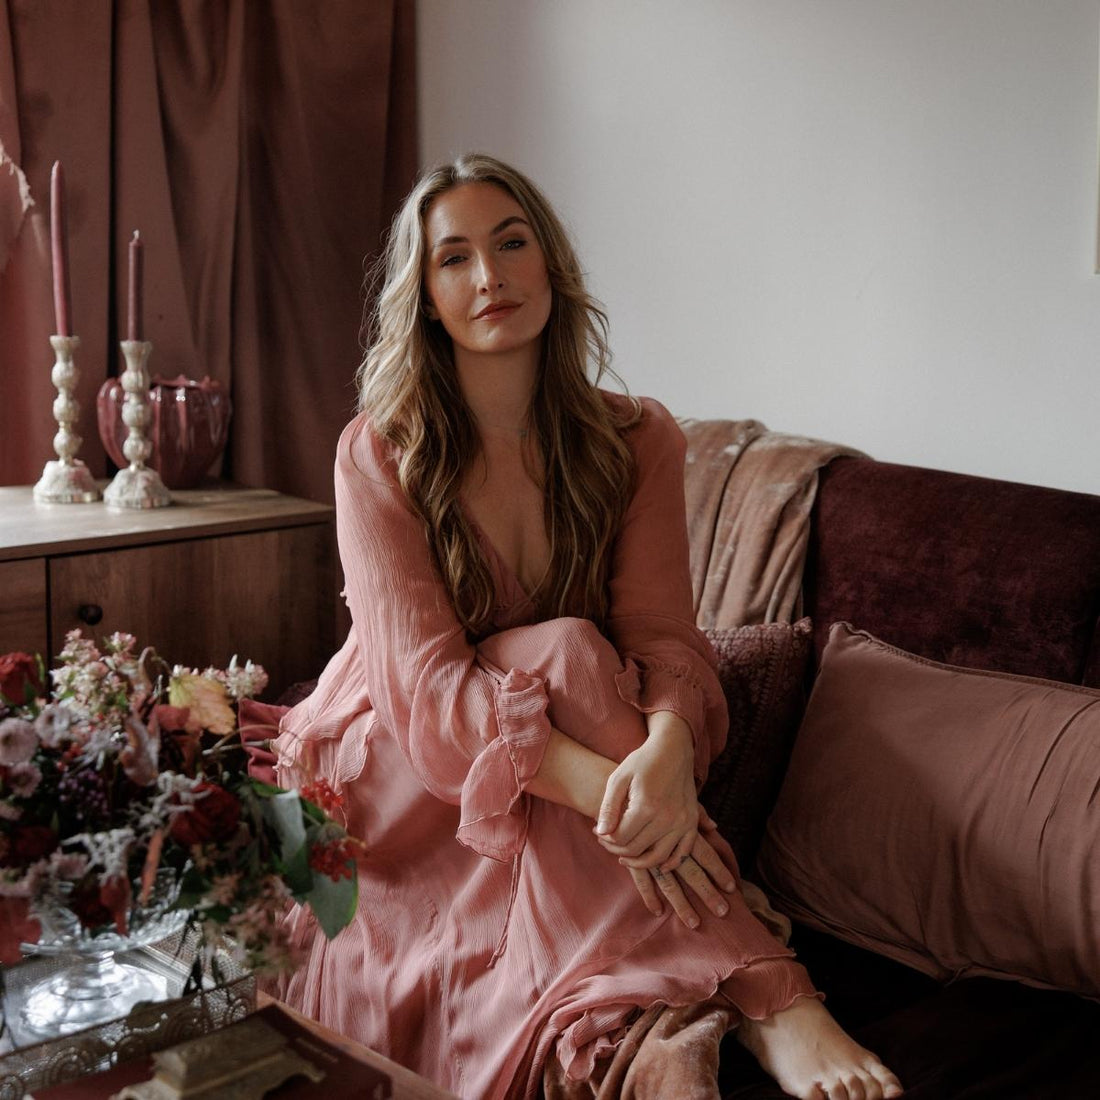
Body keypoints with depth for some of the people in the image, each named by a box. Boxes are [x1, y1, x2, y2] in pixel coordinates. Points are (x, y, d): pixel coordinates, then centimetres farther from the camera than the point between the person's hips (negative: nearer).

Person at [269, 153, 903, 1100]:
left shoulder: (637, 442, -3)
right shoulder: (379, 454, -13)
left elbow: (661, 633, -15)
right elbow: (425, 677, -24)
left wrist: (667, 745, -41)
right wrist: (599, 785, -42)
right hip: (397, 777, -2)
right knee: (569, 651, -31)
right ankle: (760, 996, -41)